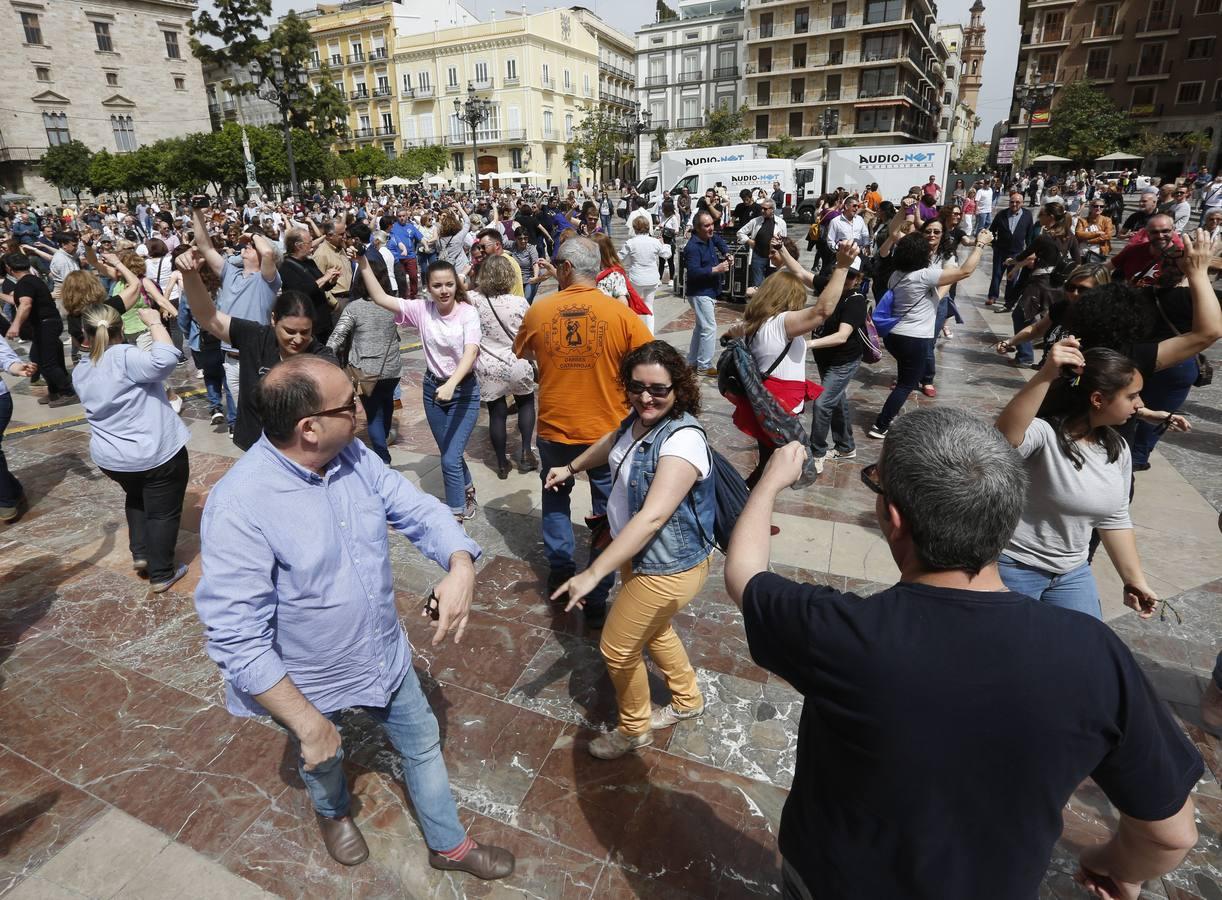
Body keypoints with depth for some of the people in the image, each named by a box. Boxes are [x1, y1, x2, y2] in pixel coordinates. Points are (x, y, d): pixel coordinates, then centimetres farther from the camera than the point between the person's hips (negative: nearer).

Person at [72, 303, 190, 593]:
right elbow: (166, 359, -35)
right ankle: (161, 575, 15)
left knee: (136, 498, 33)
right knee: (163, 511, 7)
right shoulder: (124, 358, -20)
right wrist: (154, 322, -22)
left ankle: (140, 554, 29)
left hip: (109, 457, 7)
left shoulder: (80, 371, 5)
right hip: (157, 453, -7)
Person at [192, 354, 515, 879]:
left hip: (386, 654, 5)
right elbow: (237, 640, -31)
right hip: (306, 682, -4)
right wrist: (307, 723, -26)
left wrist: (461, 565, -32)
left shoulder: (354, 457, -15)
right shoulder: (239, 506, -33)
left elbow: (418, 510, -11)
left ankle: (449, 846, 47)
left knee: (422, 742, 20)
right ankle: (333, 812, 64)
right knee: (323, 761, 28)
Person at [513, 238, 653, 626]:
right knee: (608, 512, 12)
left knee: (556, 499, 27)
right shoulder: (621, 314, -13)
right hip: (608, 432, -1)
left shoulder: (538, 311, -7)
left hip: (554, 430, 2)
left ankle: (560, 571, 36)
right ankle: (597, 599, 19)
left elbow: (521, 352, 12)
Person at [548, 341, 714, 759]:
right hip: (637, 553, 9)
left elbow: (652, 517, -37)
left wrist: (593, 574, -38)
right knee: (652, 630, 28)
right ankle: (688, 700, 54)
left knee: (618, 649, 8)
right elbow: (613, 442, 20)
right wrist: (571, 467, 31)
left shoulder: (683, 439, -31)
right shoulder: (641, 417, -4)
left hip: (668, 568, -9)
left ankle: (634, 730, 36)